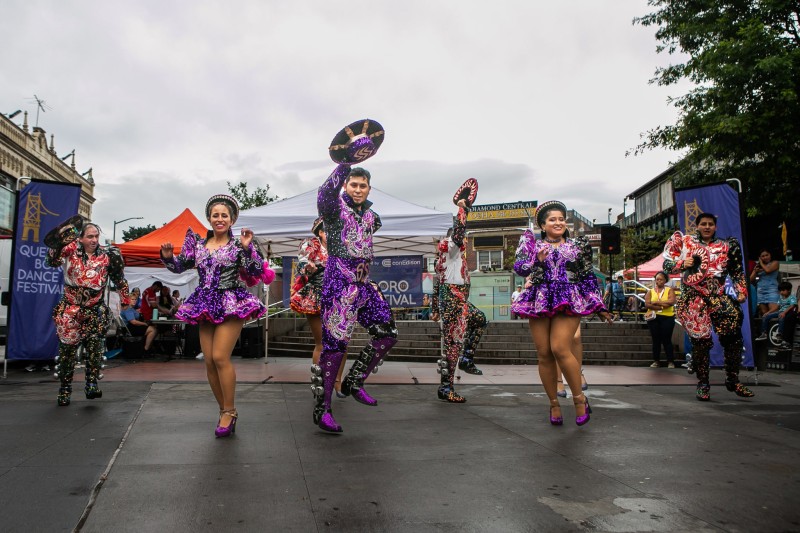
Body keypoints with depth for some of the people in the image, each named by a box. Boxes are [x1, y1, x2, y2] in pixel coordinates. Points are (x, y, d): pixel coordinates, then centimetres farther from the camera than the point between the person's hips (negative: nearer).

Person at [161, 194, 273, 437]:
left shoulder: (238, 245, -2)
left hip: (232, 305, -5)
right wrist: (167, 256, -2)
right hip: (206, 306, 5)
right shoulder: (198, 243, 11)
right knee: (209, 361, 4)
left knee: (220, 357, -14)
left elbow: (257, 271, -11)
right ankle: (225, 410, 19)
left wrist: (248, 247, -21)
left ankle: (230, 411, 1)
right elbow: (180, 267, 17)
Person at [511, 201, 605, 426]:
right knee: (544, 355, 0)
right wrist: (537, 261, -13)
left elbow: (588, 276, 15)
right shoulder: (533, 244, 13)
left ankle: (579, 398, 0)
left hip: (568, 302, -2)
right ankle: (554, 404, 15)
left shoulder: (577, 245, 14)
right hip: (540, 302, 2)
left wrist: (596, 302, 8)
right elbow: (519, 267, 3)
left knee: (560, 349, -18)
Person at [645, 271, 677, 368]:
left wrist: (656, 302, -11)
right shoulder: (650, 292, 9)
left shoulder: (669, 290, 5)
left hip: (667, 318, -2)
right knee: (656, 340, 6)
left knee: (667, 340, -1)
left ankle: (670, 361, 5)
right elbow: (647, 304, -6)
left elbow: (671, 301, -14)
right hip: (654, 318, 2)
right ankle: (656, 361, 12)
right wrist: (663, 305, -14)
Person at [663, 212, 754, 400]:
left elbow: (737, 272, 17)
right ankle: (703, 384, 9)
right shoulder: (685, 242, 10)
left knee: (734, 336, -7)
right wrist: (683, 264, -9)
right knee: (700, 341, -4)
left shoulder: (726, 246, 15)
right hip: (693, 299, -2)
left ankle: (732, 380, 11)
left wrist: (741, 292, 4)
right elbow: (667, 264, 9)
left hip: (718, 298, 2)